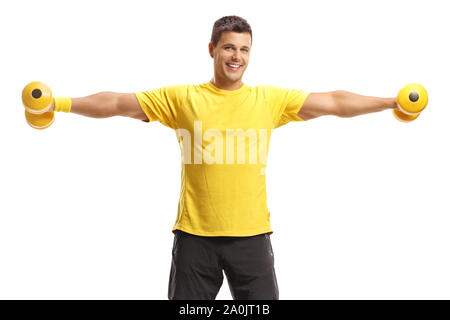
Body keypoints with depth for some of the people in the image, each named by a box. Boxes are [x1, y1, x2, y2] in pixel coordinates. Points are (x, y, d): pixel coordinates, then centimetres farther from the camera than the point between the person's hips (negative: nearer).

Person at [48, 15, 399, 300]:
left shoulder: (270, 99, 5)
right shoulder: (182, 98, 2)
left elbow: (333, 101, 4)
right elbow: (117, 102, 2)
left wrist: (391, 101, 1)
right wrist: (60, 104, -4)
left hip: (251, 233, 1)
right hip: (195, 234, 0)